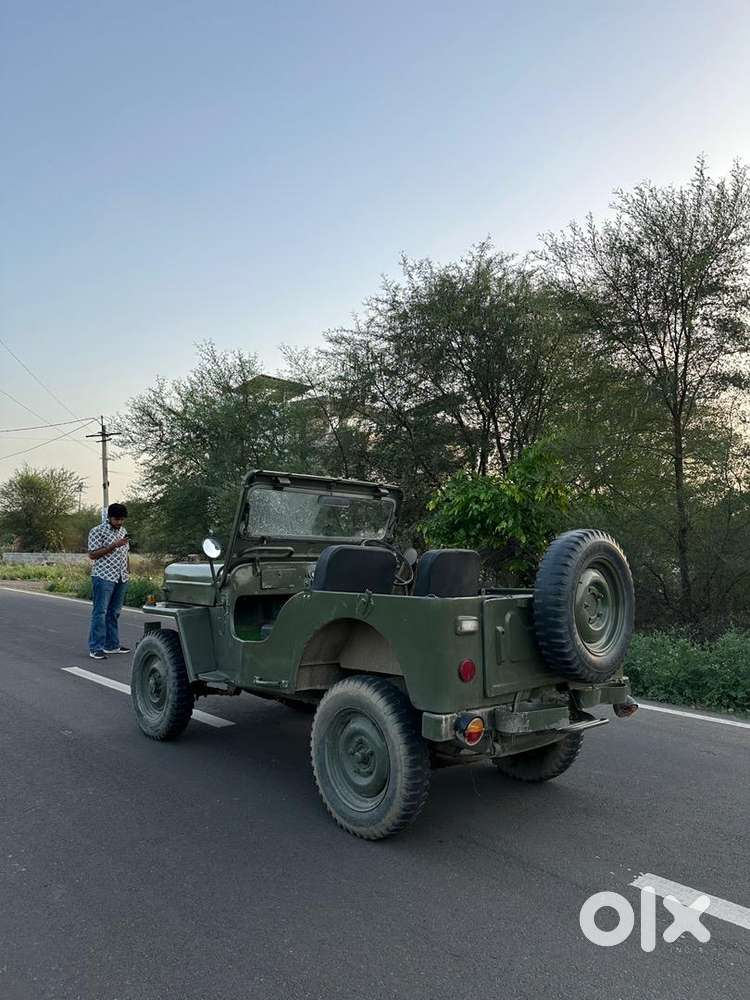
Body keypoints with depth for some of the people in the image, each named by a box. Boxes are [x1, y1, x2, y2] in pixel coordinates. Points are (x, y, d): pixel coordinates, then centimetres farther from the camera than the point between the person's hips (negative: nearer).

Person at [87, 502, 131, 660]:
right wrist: (114, 545, -20)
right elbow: (92, 554, -13)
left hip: (121, 578, 7)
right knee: (100, 612, -6)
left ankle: (112, 644, 19)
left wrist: (126, 573, 16)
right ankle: (96, 648, -3)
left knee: (114, 612, 12)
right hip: (104, 577, -7)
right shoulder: (97, 531, -6)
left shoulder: (123, 531, 15)